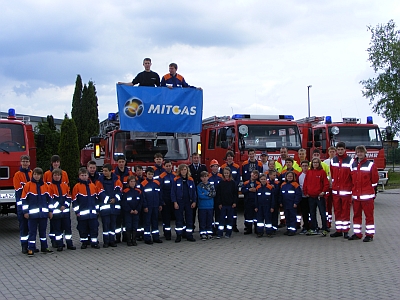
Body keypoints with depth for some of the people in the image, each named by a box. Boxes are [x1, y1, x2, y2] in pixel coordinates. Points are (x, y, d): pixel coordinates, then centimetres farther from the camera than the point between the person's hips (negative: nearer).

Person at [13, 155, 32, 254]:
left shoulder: (33, 173, 11)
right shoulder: (17, 175, -2)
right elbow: (18, 190, -8)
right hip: (22, 204, -4)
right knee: (23, 225, -2)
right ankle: (24, 246, 2)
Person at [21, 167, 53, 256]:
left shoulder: (45, 186, 7)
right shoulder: (28, 185, -3)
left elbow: (49, 199, 13)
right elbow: (24, 199, -2)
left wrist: (50, 211, 10)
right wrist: (25, 212, -6)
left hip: (43, 212, 3)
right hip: (32, 213, -3)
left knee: (43, 230, 13)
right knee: (32, 231, 0)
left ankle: (44, 248, 22)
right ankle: (31, 249, 5)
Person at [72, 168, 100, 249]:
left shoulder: (93, 186, 8)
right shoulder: (77, 187, -2)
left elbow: (96, 198, 16)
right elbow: (74, 200, -2)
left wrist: (97, 209, 13)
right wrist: (77, 211, -6)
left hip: (93, 212, 3)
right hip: (82, 213, -3)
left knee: (94, 227, 3)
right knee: (83, 228, 6)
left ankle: (94, 242, 10)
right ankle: (84, 242, 19)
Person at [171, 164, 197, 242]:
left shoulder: (190, 180, 7)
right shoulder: (176, 180, -2)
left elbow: (194, 191, 9)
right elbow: (173, 192, -4)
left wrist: (194, 201, 2)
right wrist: (175, 202, -10)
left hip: (189, 202, 3)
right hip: (179, 202, -3)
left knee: (189, 219, 5)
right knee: (179, 219, 1)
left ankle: (189, 235, 13)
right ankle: (179, 236, 9)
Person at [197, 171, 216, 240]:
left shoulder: (211, 185, 7)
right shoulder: (199, 186, -1)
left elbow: (214, 194, -4)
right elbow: (200, 196, -12)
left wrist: (206, 194, -11)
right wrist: (209, 195, -9)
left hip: (210, 206, 2)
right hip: (202, 206, -2)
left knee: (209, 220, 9)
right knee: (202, 221, 1)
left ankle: (209, 233, 17)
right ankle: (203, 234, 7)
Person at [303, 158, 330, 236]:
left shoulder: (322, 172, -3)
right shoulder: (309, 172, 9)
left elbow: (326, 183, -6)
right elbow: (305, 183, 11)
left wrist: (323, 191, -13)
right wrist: (305, 192, 5)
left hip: (320, 196, -5)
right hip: (311, 196, 5)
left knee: (323, 213, -2)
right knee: (312, 213, 12)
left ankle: (324, 229, 3)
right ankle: (313, 229, 20)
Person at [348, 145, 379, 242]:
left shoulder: (370, 165, -5)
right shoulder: (353, 165, 10)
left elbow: (375, 179, -1)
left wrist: (369, 187, 5)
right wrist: (354, 189, 13)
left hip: (367, 195, -5)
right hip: (356, 195, 5)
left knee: (369, 215, 0)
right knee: (356, 215, 10)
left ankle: (369, 235, 5)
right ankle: (357, 233, 18)